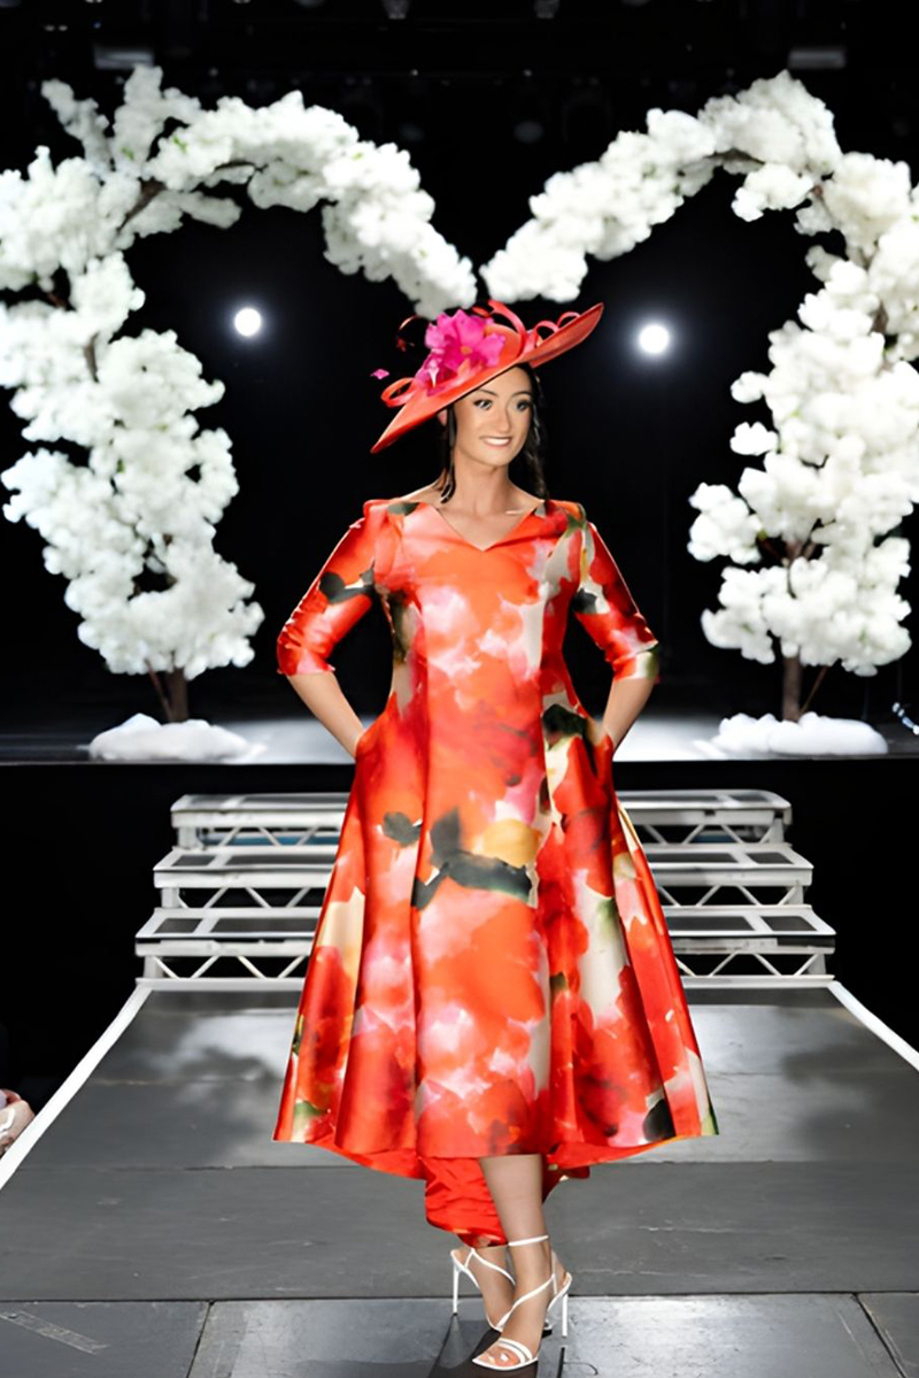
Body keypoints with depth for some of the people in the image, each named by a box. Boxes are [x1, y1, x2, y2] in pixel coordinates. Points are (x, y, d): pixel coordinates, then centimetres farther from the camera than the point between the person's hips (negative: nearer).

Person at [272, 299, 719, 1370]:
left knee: (517, 1019, -2)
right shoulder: (392, 531, 5)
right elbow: (301, 647, 10)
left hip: (543, 803, 1)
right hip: (429, 803, -1)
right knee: (469, 1020, -4)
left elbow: (636, 656, 17)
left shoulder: (566, 533, 9)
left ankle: (491, 1236, 11)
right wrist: (368, 749, 3)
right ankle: (528, 1263, 7)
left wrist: (594, 755, 7)